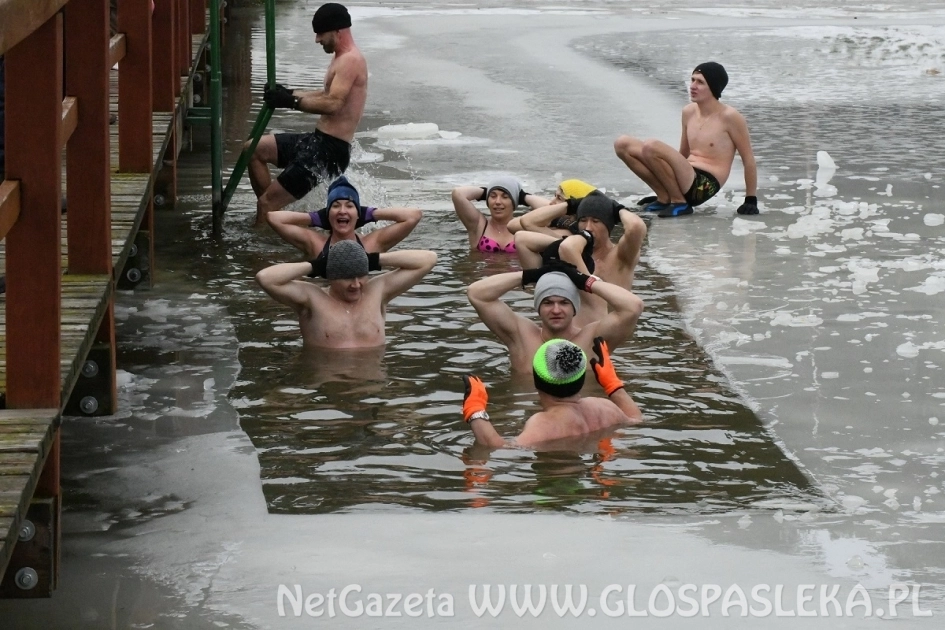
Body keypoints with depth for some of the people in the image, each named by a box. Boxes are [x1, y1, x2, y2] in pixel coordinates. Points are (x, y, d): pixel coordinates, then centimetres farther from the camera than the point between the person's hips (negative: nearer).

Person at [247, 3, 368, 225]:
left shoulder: (350, 61, -17)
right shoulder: (342, 58, 16)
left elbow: (333, 104, -29)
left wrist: (291, 102, -27)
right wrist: (289, 94, 17)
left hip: (330, 150, -11)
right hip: (317, 140, 11)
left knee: (266, 204, -11)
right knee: (254, 149, 17)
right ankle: (273, 208, 16)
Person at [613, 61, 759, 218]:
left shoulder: (729, 117, -9)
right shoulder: (689, 112, 12)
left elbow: (748, 158, -4)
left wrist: (750, 200, -4)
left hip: (704, 186, -8)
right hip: (686, 179, 8)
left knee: (651, 146, -29)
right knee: (623, 144, -2)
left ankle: (679, 202, -11)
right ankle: (665, 197, 2)